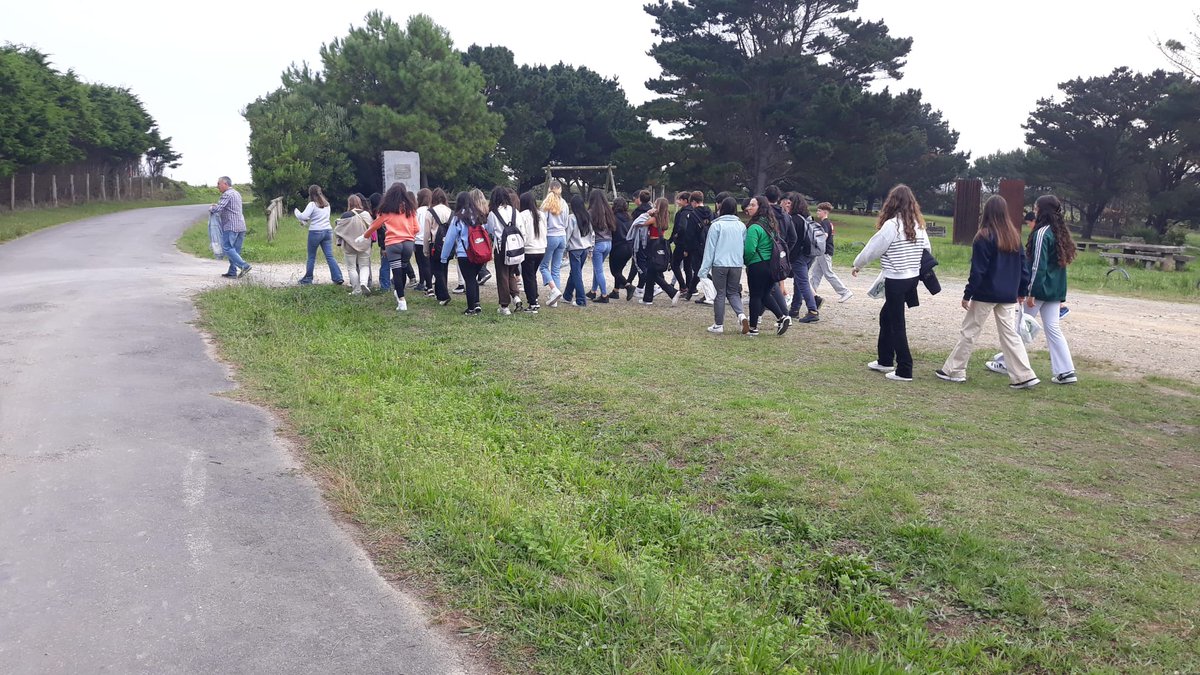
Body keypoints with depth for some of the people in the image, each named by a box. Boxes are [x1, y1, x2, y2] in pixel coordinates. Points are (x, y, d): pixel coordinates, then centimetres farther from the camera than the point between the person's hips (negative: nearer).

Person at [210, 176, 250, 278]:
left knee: (227, 248, -8)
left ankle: (244, 266, -18)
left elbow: (218, 209, -18)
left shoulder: (227, 194, -10)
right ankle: (232, 272, 10)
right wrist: (216, 206, 20)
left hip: (231, 226, -9)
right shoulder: (237, 193, 20)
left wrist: (211, 208, 3)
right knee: (235, 250, 9)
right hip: (241, 226, 9)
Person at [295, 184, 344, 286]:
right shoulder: (327, 204, 11)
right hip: (327, 231, 5)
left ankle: (307, 279, 15)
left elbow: (303, 216, -16)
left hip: (315, 232, -5)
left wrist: (297, 212, 5)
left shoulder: (312, 204, -9)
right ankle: (338, 278, -6)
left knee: (311, 257, 7)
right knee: (330, 256, 3)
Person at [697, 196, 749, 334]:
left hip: (719, 264, -3)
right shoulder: (741, 226, 5)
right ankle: (742, 315, -7)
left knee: (720, 294, 6)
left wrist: (704, 268, -3)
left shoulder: (716, 225, -8)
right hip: (737, 265, 4)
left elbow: (710, 248, -6)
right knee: (733, 292, 16)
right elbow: (745, 246, 9)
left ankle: (718, 325, 11)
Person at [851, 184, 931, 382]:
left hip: (896, 280, -7)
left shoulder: (892, 225, -15)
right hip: (912, 278, 7)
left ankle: (904, 371, 4)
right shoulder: (918, 225, 5)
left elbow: (873, 249, -7)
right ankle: (885, 360, 31)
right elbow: (927, 250, 11)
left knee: (897, 324, 0)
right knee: (886, 316, 22)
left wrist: (857, 265, 10)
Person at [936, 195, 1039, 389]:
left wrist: (967, 295, -7)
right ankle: (1025, 375, 4)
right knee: (1010, 334, 8)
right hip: (1008, 295, 5)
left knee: (969, 331, 5)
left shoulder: (984, 237, -12)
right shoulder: (1015, 236, 6)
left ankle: (954, 370, 11)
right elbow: (1022, 266, 10)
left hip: (986, 294, -5)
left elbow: (977, 270, -13)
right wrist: (1022, 291, 17)